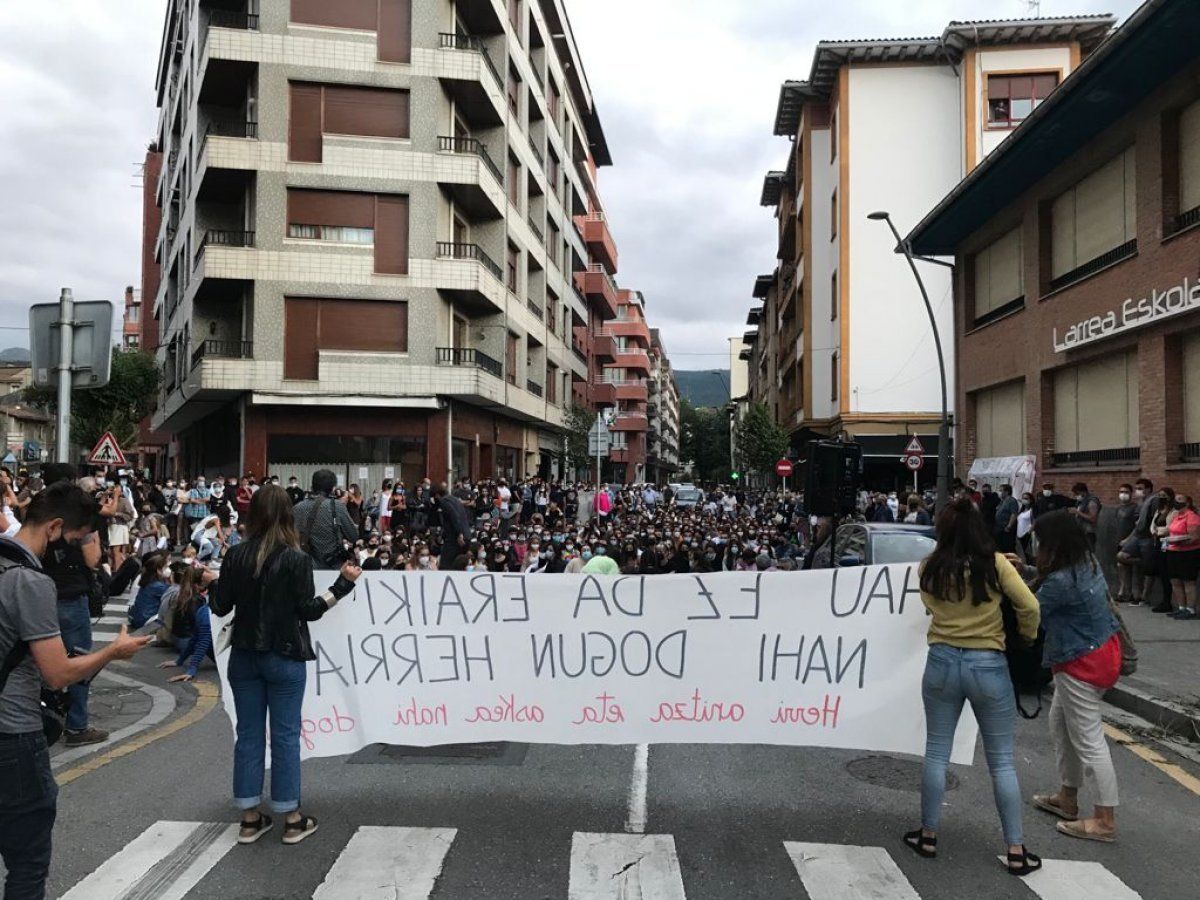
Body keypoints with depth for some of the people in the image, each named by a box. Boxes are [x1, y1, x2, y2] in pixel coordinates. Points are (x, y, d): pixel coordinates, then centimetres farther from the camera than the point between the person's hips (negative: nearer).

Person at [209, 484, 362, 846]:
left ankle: (250, 818, 19)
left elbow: (220, 607, 3)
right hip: (284, 657, -4)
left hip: (244, 655, 4)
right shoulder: (297, 558, -13)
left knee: (248, 733, 11)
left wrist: (211, 584, 23)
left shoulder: (236, 556, -1)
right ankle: (292, 819, 13)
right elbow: (309, 610, -12)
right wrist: (343, 583, -5)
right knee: (285, 734, 4)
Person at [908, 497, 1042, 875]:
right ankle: (1016, 850, 18)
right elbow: (1030, 608, -6)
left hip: (942, 662, 1)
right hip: (988, 666, -1)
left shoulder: (930, 569, -5)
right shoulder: (995, 564, -11)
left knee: (937, 752, 13)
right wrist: (1027, 638, 12)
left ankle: (928, 835, 23)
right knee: (1002, 760, 11)